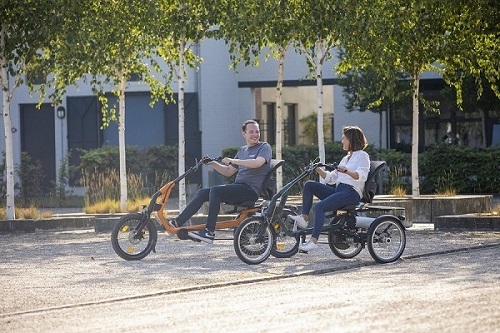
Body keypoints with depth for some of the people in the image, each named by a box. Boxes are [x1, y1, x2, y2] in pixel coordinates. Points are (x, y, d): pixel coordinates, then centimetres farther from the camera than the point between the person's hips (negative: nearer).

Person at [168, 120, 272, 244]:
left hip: (251, 189, -8)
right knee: (202, 192, -2)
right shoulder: (242, 150, 24)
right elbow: (228, 172, 24)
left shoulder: (265, 147, 0)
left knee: (215, 190, -28)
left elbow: (258, 163, -21)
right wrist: (213, 164, 7)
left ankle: (209, 232, -31)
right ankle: (178, 222, -2)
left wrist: (233, 161, -21)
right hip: (239, 187, 8)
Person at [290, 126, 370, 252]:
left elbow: (361, 176, -17)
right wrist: (318, 170, 9)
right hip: (338, 190, 9)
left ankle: (314, 240, -34)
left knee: (319, 207, -29)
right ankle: (304, 218, -16)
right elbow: (330, 178, 23)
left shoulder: (362, 155, 3)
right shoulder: (346, 158, 29)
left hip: (352, 193, -9)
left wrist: (347, 171, -34)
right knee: (309, 185, -7)